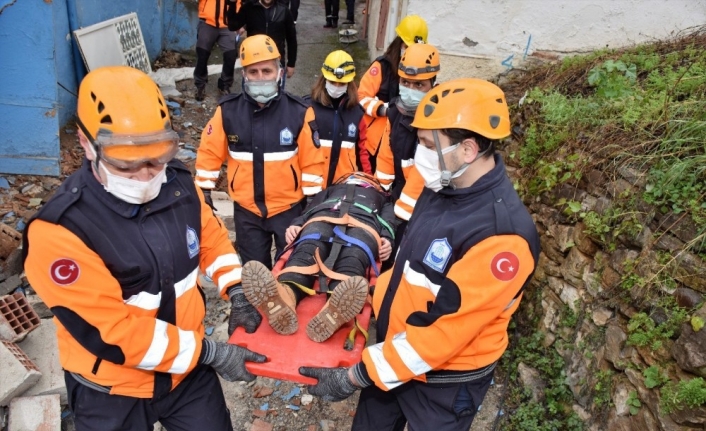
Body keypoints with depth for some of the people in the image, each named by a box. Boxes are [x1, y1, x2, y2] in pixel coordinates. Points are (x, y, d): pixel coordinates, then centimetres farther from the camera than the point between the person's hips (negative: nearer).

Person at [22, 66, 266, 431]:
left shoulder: (177, 184, -10)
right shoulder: (59, 231, -27)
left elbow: (211, 237, 8)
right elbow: (112, 333, -26)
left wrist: (234, 288, -9)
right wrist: (210, 353, -22)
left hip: (188, 368, 4)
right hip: (112, 390, -4)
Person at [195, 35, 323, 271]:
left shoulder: (298, 112, -12)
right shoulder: (227, 110, -8)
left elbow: (312, 161, -8)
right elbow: (210, 153, 0)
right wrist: (204, 193, 2)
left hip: (288, 207, -1)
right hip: (246, 209, 2)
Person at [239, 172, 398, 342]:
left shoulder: (383, 198, 42)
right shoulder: (330, 190, 44)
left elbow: (389, 220, 21)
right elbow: (310, 209, 26)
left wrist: (386, 238, -3)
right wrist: (296, 225, 3)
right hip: (322, 218, 2)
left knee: (352, 262, -37)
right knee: (305, 251, -34)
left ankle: (335, 311, -68)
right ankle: (286, 294, -65)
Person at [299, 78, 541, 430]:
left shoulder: (502, 235, -31)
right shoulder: (441, 187, -6)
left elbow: (443, 330, -28)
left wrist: (355, 376, -23)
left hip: (445, 380, -6)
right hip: (393, 350, 7)